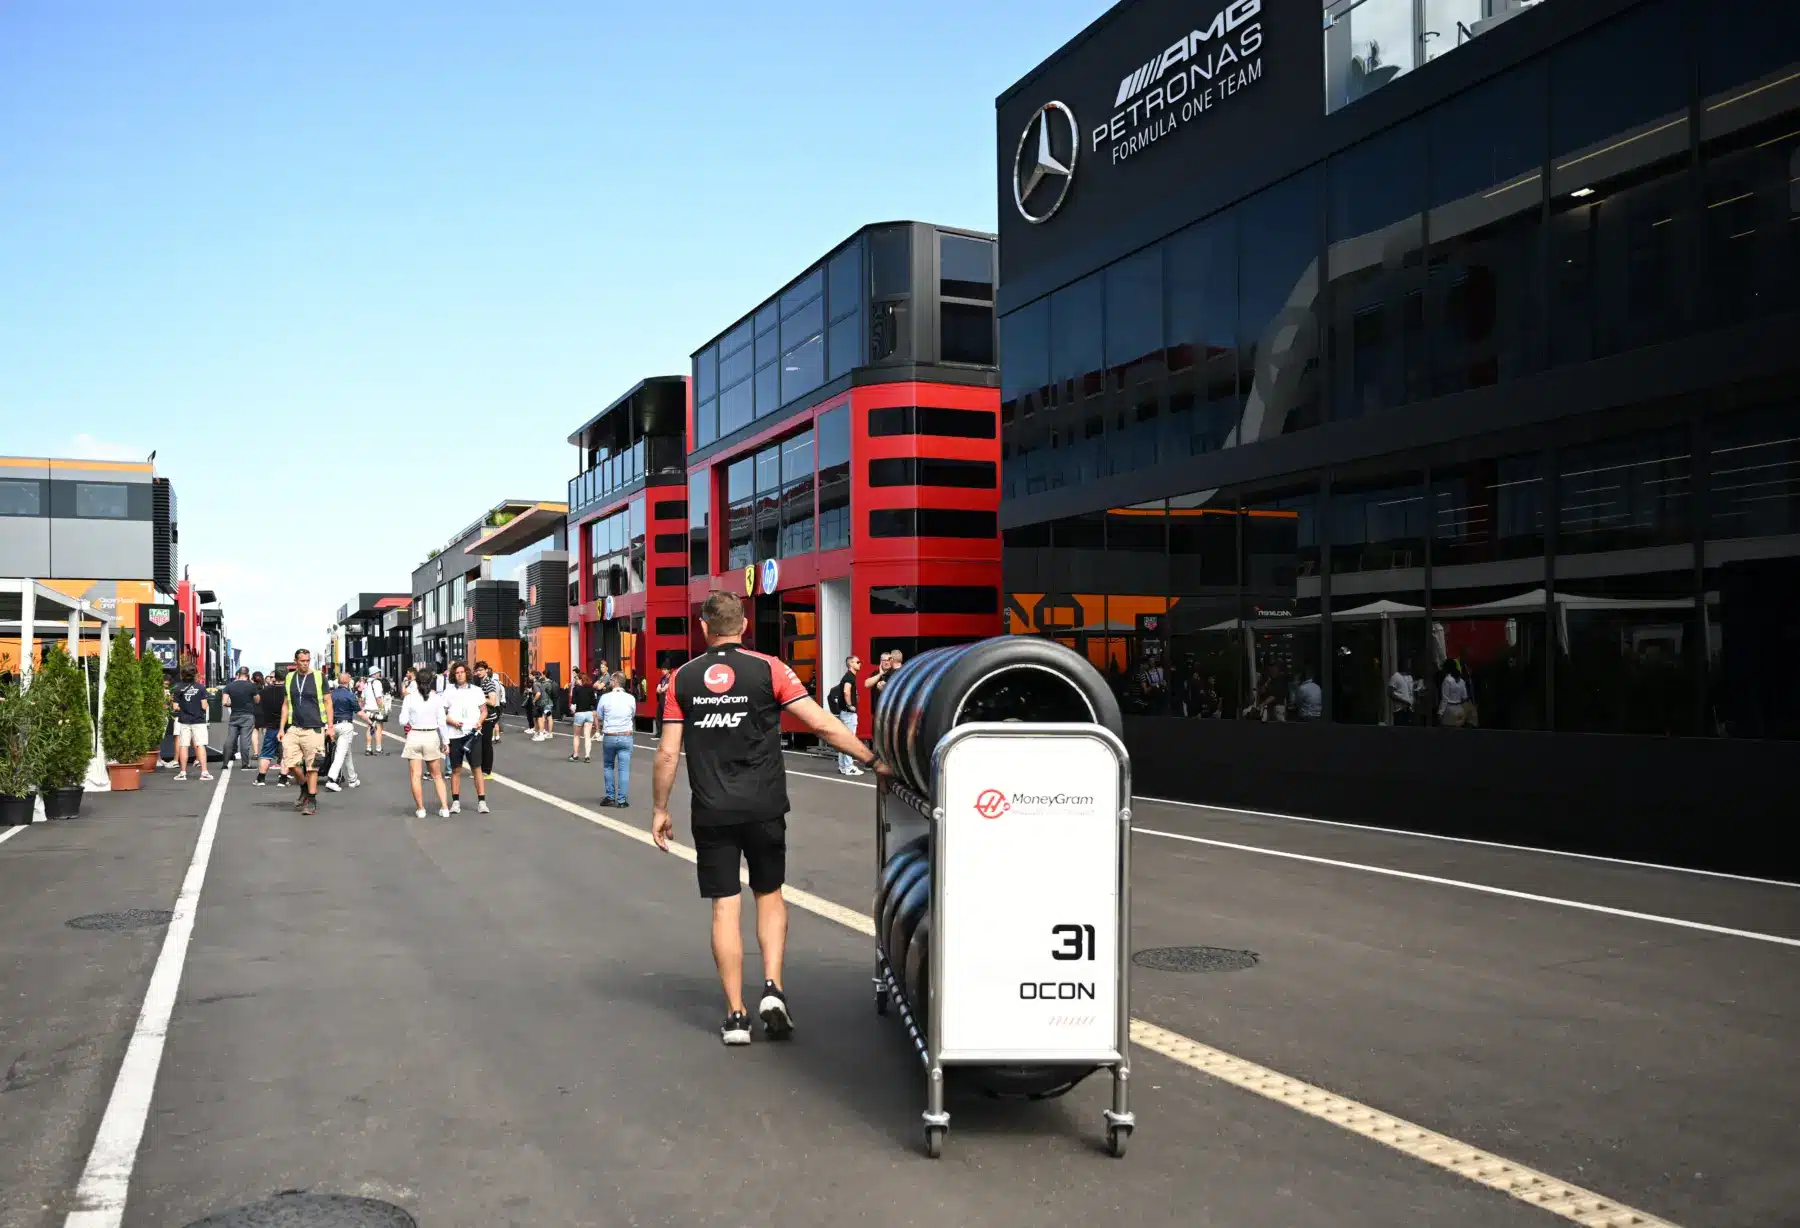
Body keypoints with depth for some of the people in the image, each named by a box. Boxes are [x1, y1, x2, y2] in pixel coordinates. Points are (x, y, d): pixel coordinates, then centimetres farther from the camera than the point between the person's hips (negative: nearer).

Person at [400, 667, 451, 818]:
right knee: (437, 776, 13)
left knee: (416, 775, 7)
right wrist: (444, 741, 6)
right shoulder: (437, 698, -5)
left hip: (414, 736, -1)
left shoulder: (410, 697, -7)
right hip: (432, 736, 1)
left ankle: (420, 808, 9)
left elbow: (403, 720, -8)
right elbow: (441, 722, -3)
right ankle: (444, 808, 8)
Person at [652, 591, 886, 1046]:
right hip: (764, 808, -1)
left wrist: (659, 808, 11)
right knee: (769, 895, 18)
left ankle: (735, 1015, 9)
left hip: (711, 812, 1)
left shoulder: (683, 678, 1)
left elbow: (667, 753, 1)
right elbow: (823, 724, -9)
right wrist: (872, 760, -2)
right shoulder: (767, 669, -5)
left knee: (724, 907, 7)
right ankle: (772, 987, 2)